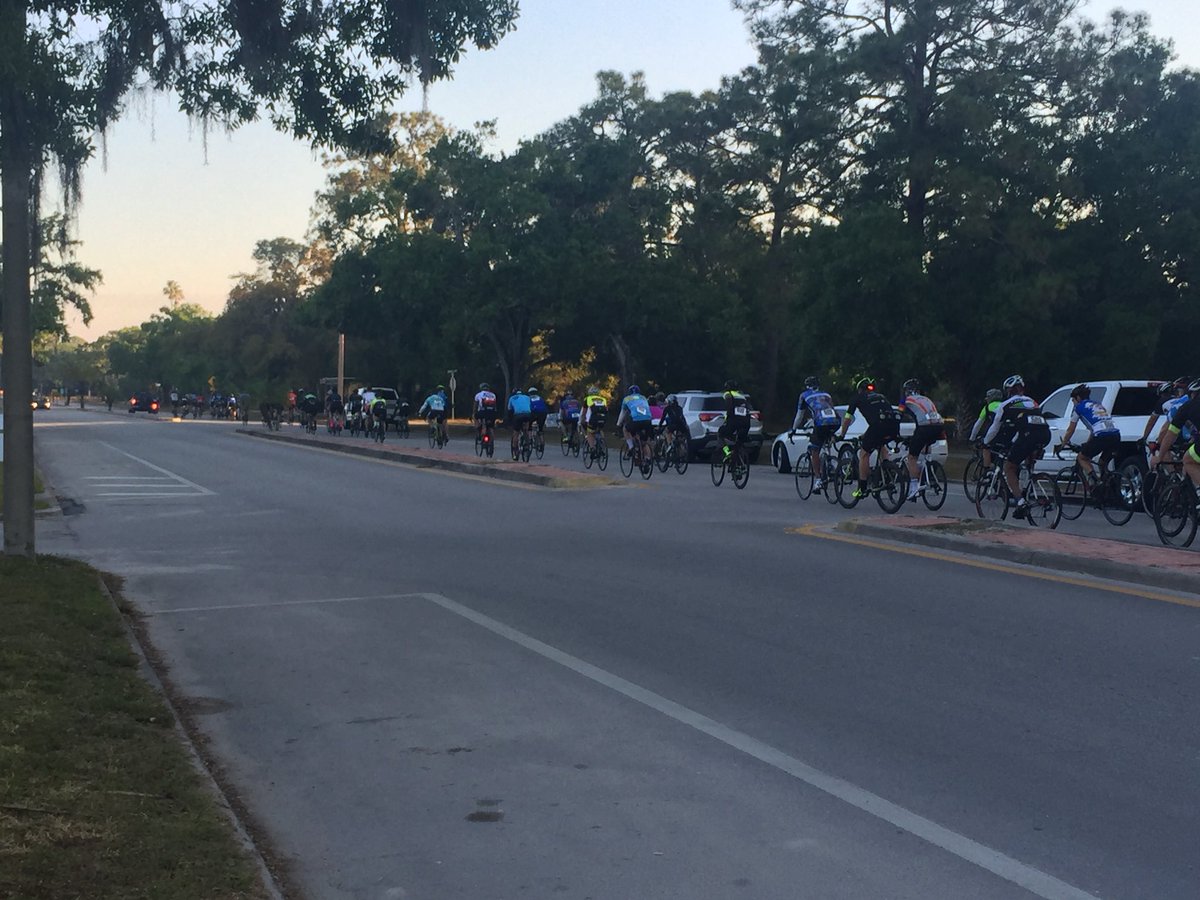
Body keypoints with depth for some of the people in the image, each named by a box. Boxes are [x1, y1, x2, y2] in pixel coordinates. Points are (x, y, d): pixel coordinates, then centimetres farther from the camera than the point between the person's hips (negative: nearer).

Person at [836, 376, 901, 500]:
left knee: (864, 454, 12)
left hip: (879, 424, -5)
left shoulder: (858, 397, 21)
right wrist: (866, 435, 54)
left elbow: (847, 419, 26)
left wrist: (841, 435, 42)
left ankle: (862, 489, 12)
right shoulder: (880, 396, 35)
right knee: (880, 444, 35)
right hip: (895, 425, 5)